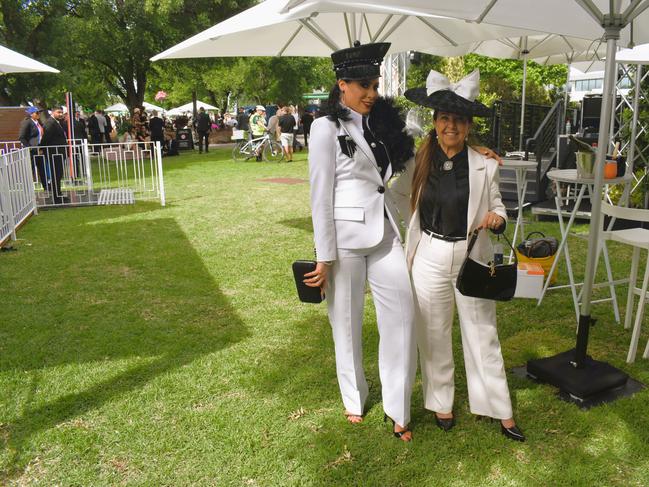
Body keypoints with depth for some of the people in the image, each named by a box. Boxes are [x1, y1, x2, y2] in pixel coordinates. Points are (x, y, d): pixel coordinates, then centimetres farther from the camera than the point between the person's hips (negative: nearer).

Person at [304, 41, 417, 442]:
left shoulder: (383, 122, 12)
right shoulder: (327, 129, -6)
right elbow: (321, 197, -10)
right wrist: (324, 257, -12)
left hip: (386, 231, 6)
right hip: (346, 235, -5)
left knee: (403, 314, 1)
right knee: (347, 319, 9)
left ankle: (397, 408, 16)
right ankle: (355, 398, 31)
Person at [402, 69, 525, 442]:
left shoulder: (485, 165, -4)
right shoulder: (420, 161, -2)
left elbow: (497, 205, 6)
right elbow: (409, 209, 6)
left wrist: (497, 218, -18)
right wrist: (410, 252, 8)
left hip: (472, 256, -1)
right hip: (431, 257, 1)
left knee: (483, 334, 8)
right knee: (434, 334, 13)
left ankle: (500, 410, 25)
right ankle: (441, 402, 32)